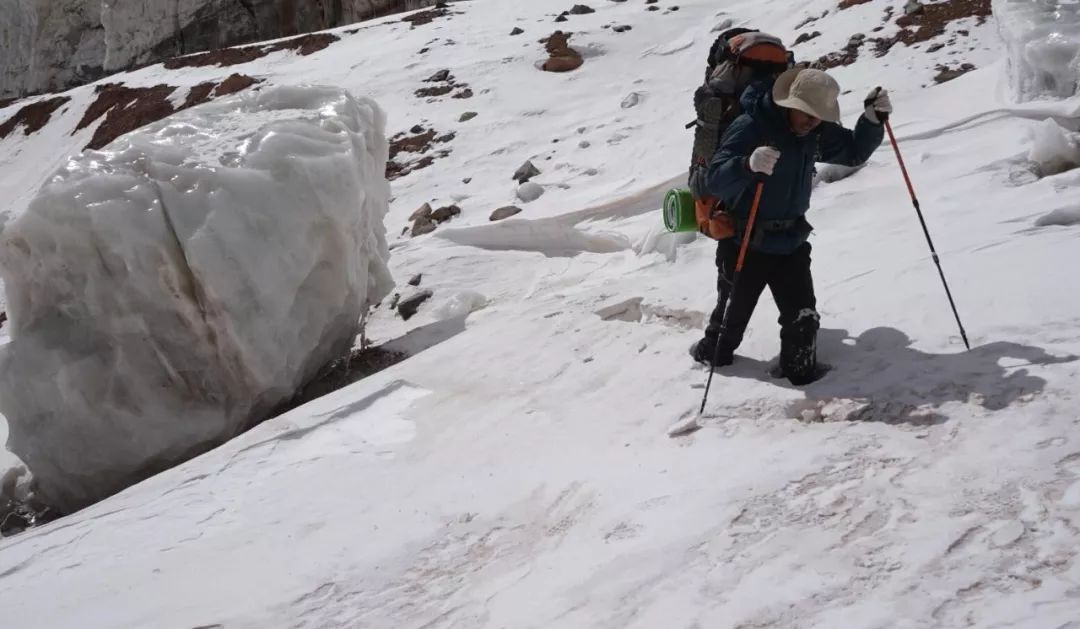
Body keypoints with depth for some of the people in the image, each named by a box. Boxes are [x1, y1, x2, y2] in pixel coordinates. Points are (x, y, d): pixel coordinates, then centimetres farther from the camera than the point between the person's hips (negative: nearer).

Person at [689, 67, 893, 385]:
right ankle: (711, 353, 40)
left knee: (803, 319, 0)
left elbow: (854, 152, 12)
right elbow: (714, 179, -31)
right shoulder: (749, 128, -23)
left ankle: (800, 371, 20)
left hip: (791, 241, 5)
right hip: (744, 243, -5)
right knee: (733, 314, 12)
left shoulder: (816, 133, -2)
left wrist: (872, 120, -7)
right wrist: (748, 165, -52)